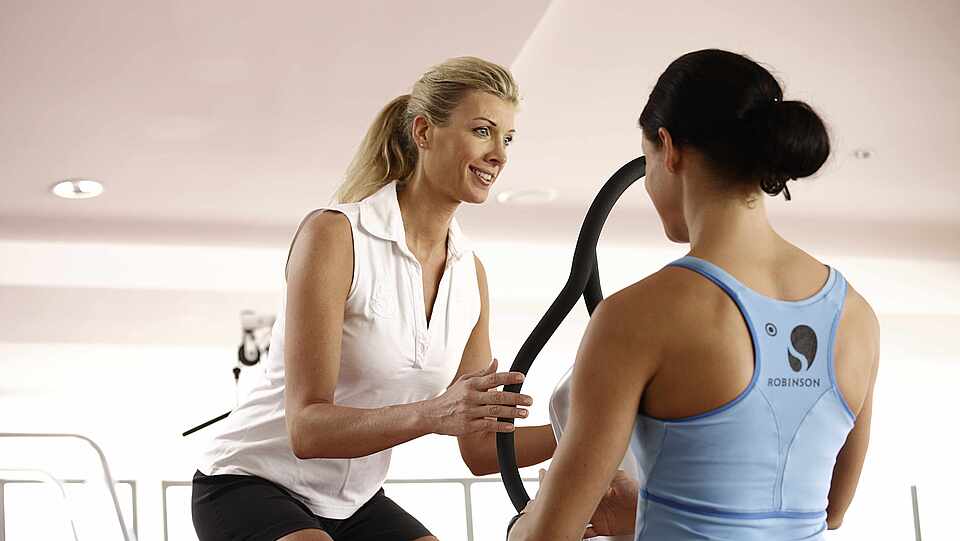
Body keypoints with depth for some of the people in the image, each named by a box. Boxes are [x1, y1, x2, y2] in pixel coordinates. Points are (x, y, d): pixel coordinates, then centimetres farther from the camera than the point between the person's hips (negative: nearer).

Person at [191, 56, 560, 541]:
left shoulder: (470, 273, 2)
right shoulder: (333, 234, -19)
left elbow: (479, 449, 3)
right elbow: (307, 428, -26)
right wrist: (430, 414, -41)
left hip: (353, 502, 7)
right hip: (251, 484, -7)